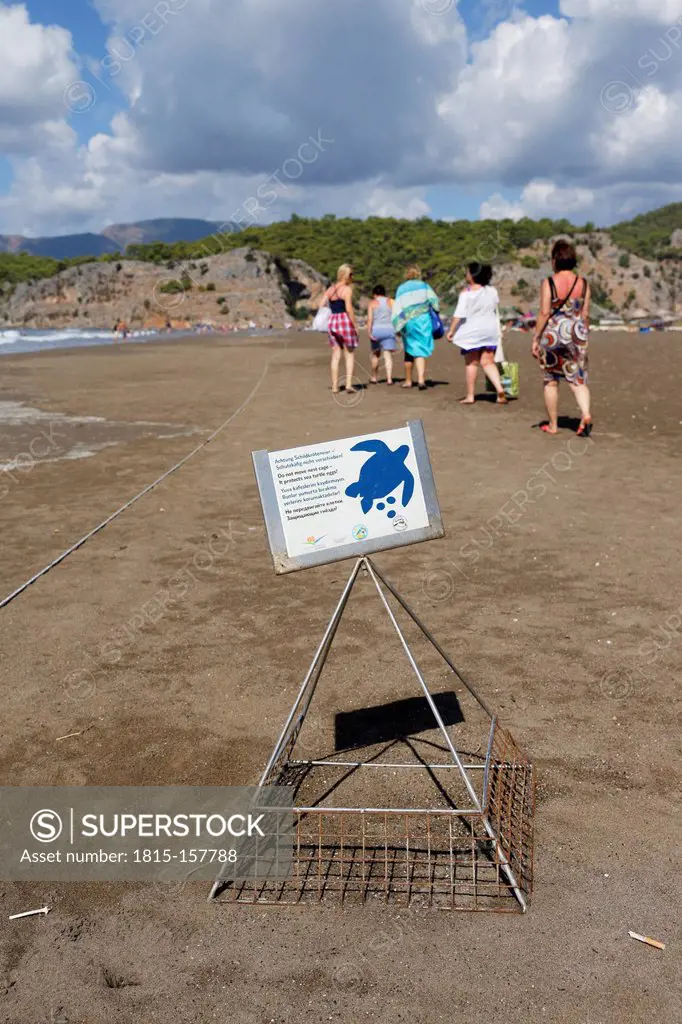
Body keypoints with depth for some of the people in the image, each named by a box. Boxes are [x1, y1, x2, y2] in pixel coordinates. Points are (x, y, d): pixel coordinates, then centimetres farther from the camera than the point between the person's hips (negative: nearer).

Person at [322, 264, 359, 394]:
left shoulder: (330, 289, 13)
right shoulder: (347, 289, -6)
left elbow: (321, 305, 7)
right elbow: (349, 308, -15)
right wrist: (355, 325, -9)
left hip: (332, 321, 6)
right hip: (345, 320, -6)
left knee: (336, 355, 10)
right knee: (350, 354, 5)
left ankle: (335, 386, 9)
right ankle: (349, 384, -5)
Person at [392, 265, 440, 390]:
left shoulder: (401, 289, 8)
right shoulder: (424, 286, 6)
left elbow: (397, 309, 2)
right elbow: (434, 300, -6)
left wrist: (397, 327, 3)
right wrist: (436, 310, 12)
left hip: (407, 323, 2)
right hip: (422, 320, -1)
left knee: (409, 351, 14)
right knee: (421, 351, -4)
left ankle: (408, 381, 21)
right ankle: (421, 379, -21)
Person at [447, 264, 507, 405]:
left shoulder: (466, 293, -13)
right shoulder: (492, 291, 5)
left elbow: (459, 314, -17)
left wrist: (451, 331, -10)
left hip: (472, 332, -4)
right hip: (490, 330, 4)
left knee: (471, 363, 5)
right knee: (488, 362, 8)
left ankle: (470, 396, 10)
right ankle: (500, 389, -11)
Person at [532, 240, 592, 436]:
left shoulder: (549, 283, -8)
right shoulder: (583, 284, 3)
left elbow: (544, 313, -11)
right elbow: (585, 314, 5)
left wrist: (535, 339, -5)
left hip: (552, 334, -3)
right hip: (576, 334, 3)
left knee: (551, 381, 9)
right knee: (578, 380, 7)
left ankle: (552, 425, 16)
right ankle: (586, 414, -17)